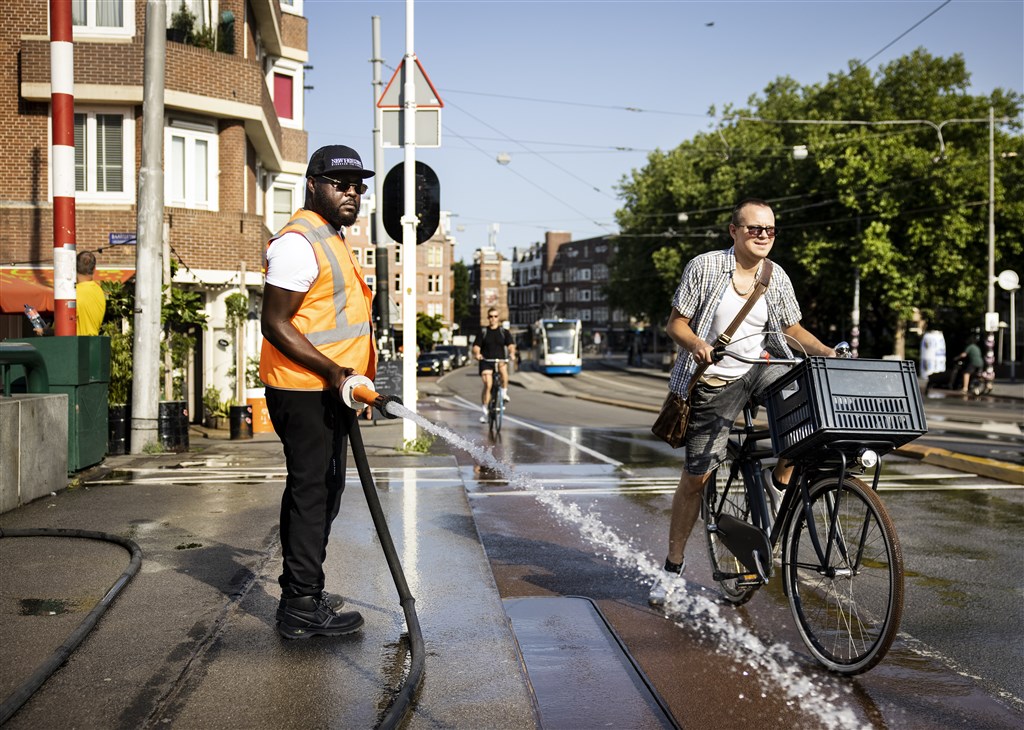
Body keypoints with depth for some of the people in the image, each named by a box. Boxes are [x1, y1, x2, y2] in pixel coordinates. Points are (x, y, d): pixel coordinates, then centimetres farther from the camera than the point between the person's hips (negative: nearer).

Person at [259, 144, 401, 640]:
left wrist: (360, 381, 24)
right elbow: (275, 323, -20)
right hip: (305, 392, -10)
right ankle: (301, 608, 1)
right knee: (311, 492, -6)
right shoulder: (298, 241, -14)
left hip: (330, 391, 10)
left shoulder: (332, 240, 18)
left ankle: (303, 595, 27)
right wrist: (333, 371, -25)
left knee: (320, 492, 16)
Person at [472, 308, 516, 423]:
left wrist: (512, 353, -26)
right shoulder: (483, 333, 9)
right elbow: (476, 346, 0)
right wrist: (477, 354, -23)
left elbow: (511, 345, -3)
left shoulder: (504, 332, 9)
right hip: (486, 362, 0)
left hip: (500, 360, 0)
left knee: (503, 367, -36)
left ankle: (504, 392, -17)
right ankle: (485, 411, -5)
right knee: (488, 385, -14)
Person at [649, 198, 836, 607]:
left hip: (760, 367, 3)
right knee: (695, 477, 0)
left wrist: (824, 352, -6)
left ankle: (782, 478, -5)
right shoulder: (704, 267, -9)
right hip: (714, 381, -3)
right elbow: (676, 324, -7)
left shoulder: (776, 277, 2)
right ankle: (673, 565, 17)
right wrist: (696, 344, -28)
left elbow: (792, 329, 11)